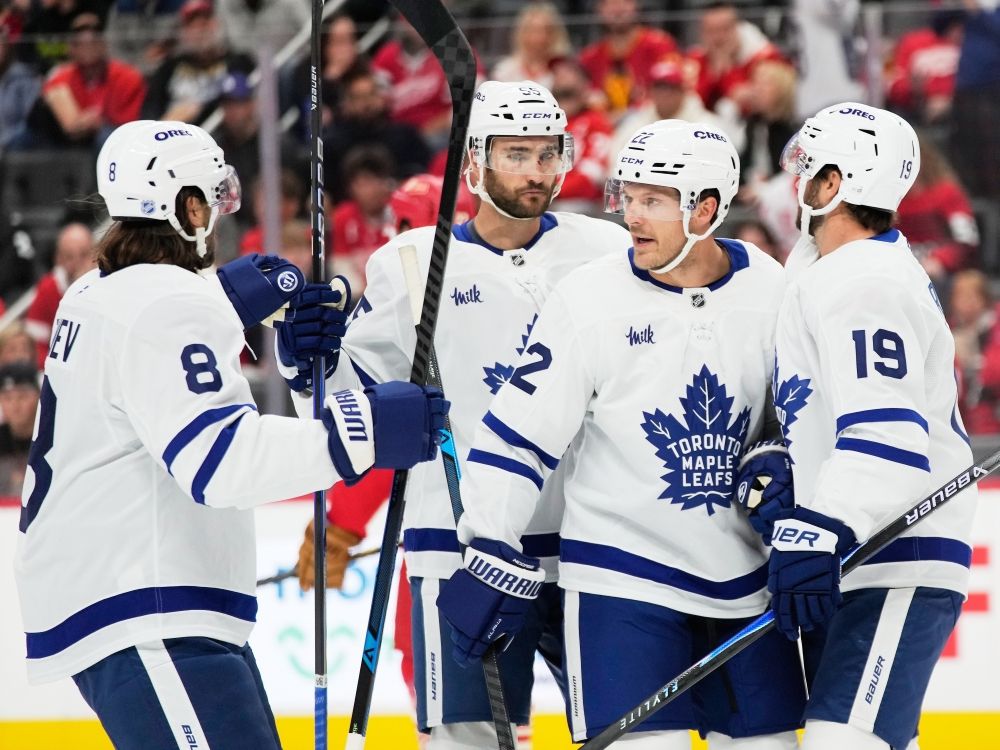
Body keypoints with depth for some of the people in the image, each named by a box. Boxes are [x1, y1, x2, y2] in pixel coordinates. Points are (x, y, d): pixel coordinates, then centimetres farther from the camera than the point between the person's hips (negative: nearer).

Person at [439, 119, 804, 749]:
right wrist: (493, 562, -10)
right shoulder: (587, 301, -10)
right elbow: (516, 438, -7)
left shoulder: (772, 291, -1)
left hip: (743, 576, 4)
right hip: (620, 576, -4)